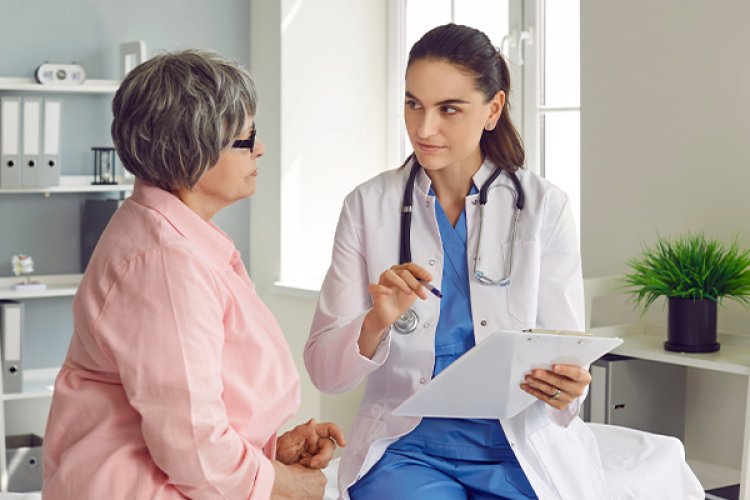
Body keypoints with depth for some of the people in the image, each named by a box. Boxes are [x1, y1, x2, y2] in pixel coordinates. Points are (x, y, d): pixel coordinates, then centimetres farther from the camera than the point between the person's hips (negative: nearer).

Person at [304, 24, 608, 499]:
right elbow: (324, 371, -2)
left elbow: (567, 355, 1)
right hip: (406, 446, -1)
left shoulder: (544, 206, 1)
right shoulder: (369, 205, 1)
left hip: (522, 446, 1)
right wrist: (378, 322, -22)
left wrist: (565, 389, -22)